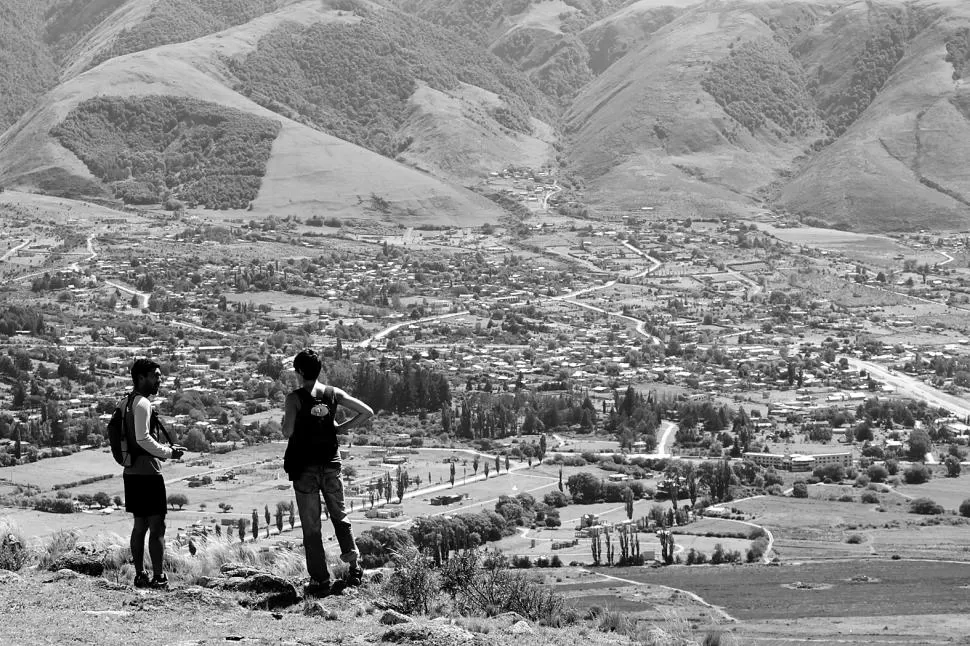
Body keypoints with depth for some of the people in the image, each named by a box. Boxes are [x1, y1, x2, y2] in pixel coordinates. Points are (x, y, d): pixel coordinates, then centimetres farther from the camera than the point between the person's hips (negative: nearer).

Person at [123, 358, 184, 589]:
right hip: (147, 472, -10)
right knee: (157, 527, -6)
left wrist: (165, 450, 15)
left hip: (133, 473, 10)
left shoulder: (130, 402, 17)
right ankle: (158, 577, -7)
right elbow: (142, 439, -22)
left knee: (140, 526, 13)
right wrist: (167, 453, -12)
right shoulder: (142, 403, -14)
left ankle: (140, 576, 16)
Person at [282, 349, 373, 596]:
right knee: (340, 517, 19)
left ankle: (321, 580, 3)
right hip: (331, 464, 3)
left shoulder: (295, 398, -10)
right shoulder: (334, 394, 1)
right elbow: (366, 412, 0)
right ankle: (354, 566, 7)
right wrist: (340, 428, 9)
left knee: (311, 526, 4)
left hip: (305, 467, -3)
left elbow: (288, 432, -18)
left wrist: (284, 421, 4)